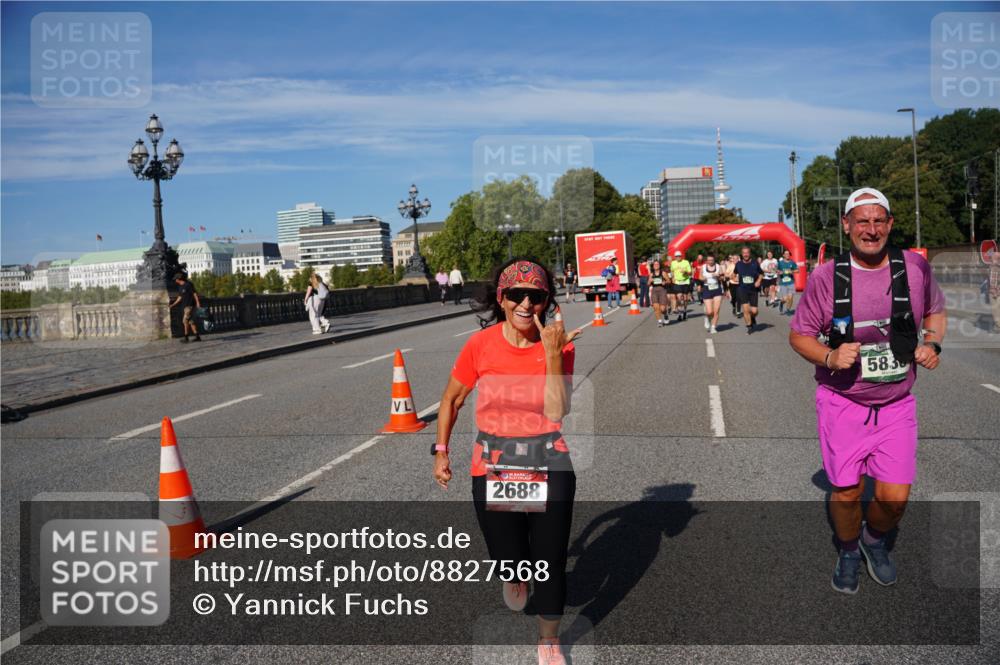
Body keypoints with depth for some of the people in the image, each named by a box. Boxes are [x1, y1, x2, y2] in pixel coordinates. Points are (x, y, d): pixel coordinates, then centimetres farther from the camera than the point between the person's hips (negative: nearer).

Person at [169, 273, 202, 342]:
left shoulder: (188, 284, -10)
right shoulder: (180, 287, 14)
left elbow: (195, 293, -11)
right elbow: (180, 297, 19)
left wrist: (198, 302, -16)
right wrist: (173, 304, 15)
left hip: (190, 305, -8)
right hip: (185, 306, 8)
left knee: (185, 321, -12)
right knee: (190, 321, 6)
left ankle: (186, 337, -8)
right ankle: (197, 337, 8)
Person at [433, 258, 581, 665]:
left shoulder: (559, 345, -7)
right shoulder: (481, 345, -8)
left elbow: (557, 411, -17)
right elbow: (451, 399, 6)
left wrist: (553, 354, -22)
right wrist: (441, 451, 4)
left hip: (549, 464, 0)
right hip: (492, 465, 0)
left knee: (551, 562, 3)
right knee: (508, 559, 9)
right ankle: (516, 572, 49)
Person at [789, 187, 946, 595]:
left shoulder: (915, 267, -2)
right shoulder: (825, 277, -8)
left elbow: (935, 310, 17)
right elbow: (798, 335, 0)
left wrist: (933, 343, -3)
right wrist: (829, 357, -19)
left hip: (897, 405, 2)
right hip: (842, 404, -1)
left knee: (895, 497, 1)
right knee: (846, 492, 7)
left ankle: (874, 540, 35)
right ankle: (849, 552, 37)